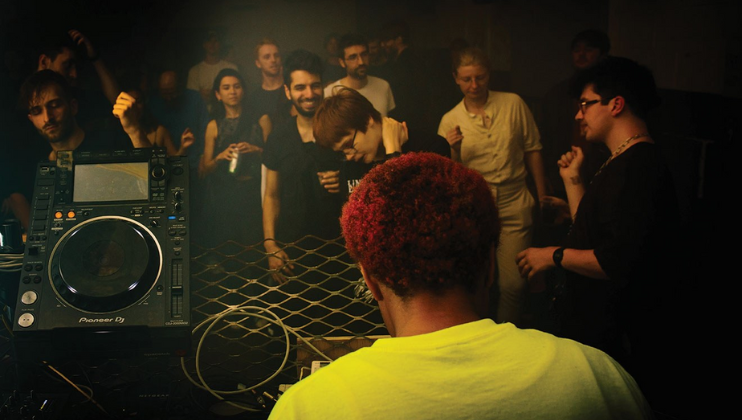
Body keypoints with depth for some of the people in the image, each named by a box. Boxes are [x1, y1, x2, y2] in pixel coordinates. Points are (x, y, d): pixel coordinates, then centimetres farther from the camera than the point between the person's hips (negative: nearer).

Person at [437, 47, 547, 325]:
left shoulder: (513, 104, 1)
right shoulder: (450, 120, 2)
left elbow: (532, 150, 10)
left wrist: (542, 197, 10)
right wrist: (453, 151, -15)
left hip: (514, 204, -1)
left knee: (513, 283, -6)